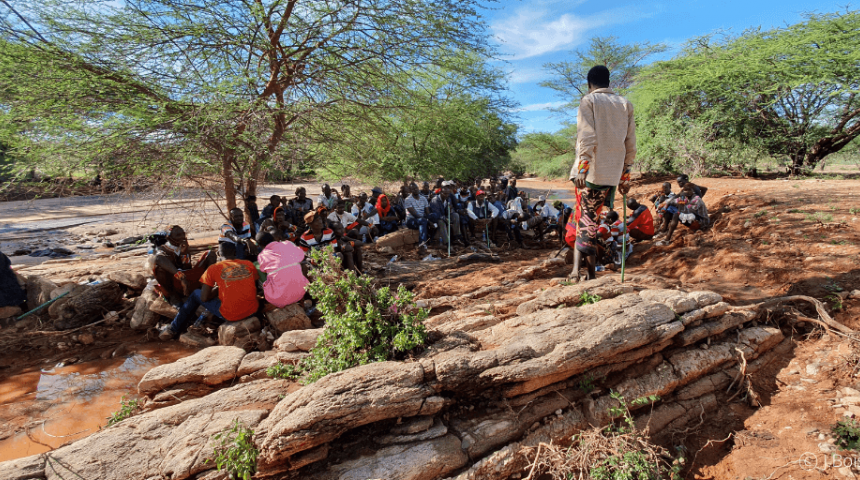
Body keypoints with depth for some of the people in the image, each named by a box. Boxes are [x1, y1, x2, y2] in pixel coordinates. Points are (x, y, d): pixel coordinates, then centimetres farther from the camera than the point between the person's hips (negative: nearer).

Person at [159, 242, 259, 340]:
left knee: (196, 294, 20)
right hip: (252, 311, 4)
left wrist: (217, 289, 15)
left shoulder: (213, 269, -3)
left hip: (230, 315, -4)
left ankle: (174, 329, 33)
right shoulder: (249, 264, 6)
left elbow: (204, 298, -4)